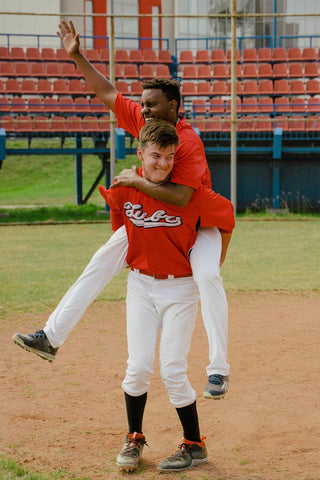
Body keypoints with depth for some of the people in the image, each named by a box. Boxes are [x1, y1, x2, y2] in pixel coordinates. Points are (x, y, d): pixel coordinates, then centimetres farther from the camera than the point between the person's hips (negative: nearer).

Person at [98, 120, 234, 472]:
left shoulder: (191, 194, -18)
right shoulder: (122, 189, -7)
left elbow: (225, 214, -3)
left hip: (180, 288, -3)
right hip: (140, 285, 3)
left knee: (172, 371, -6)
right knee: (138, 366, -1)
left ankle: (194, 446, 12)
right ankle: (134, 439, 21)